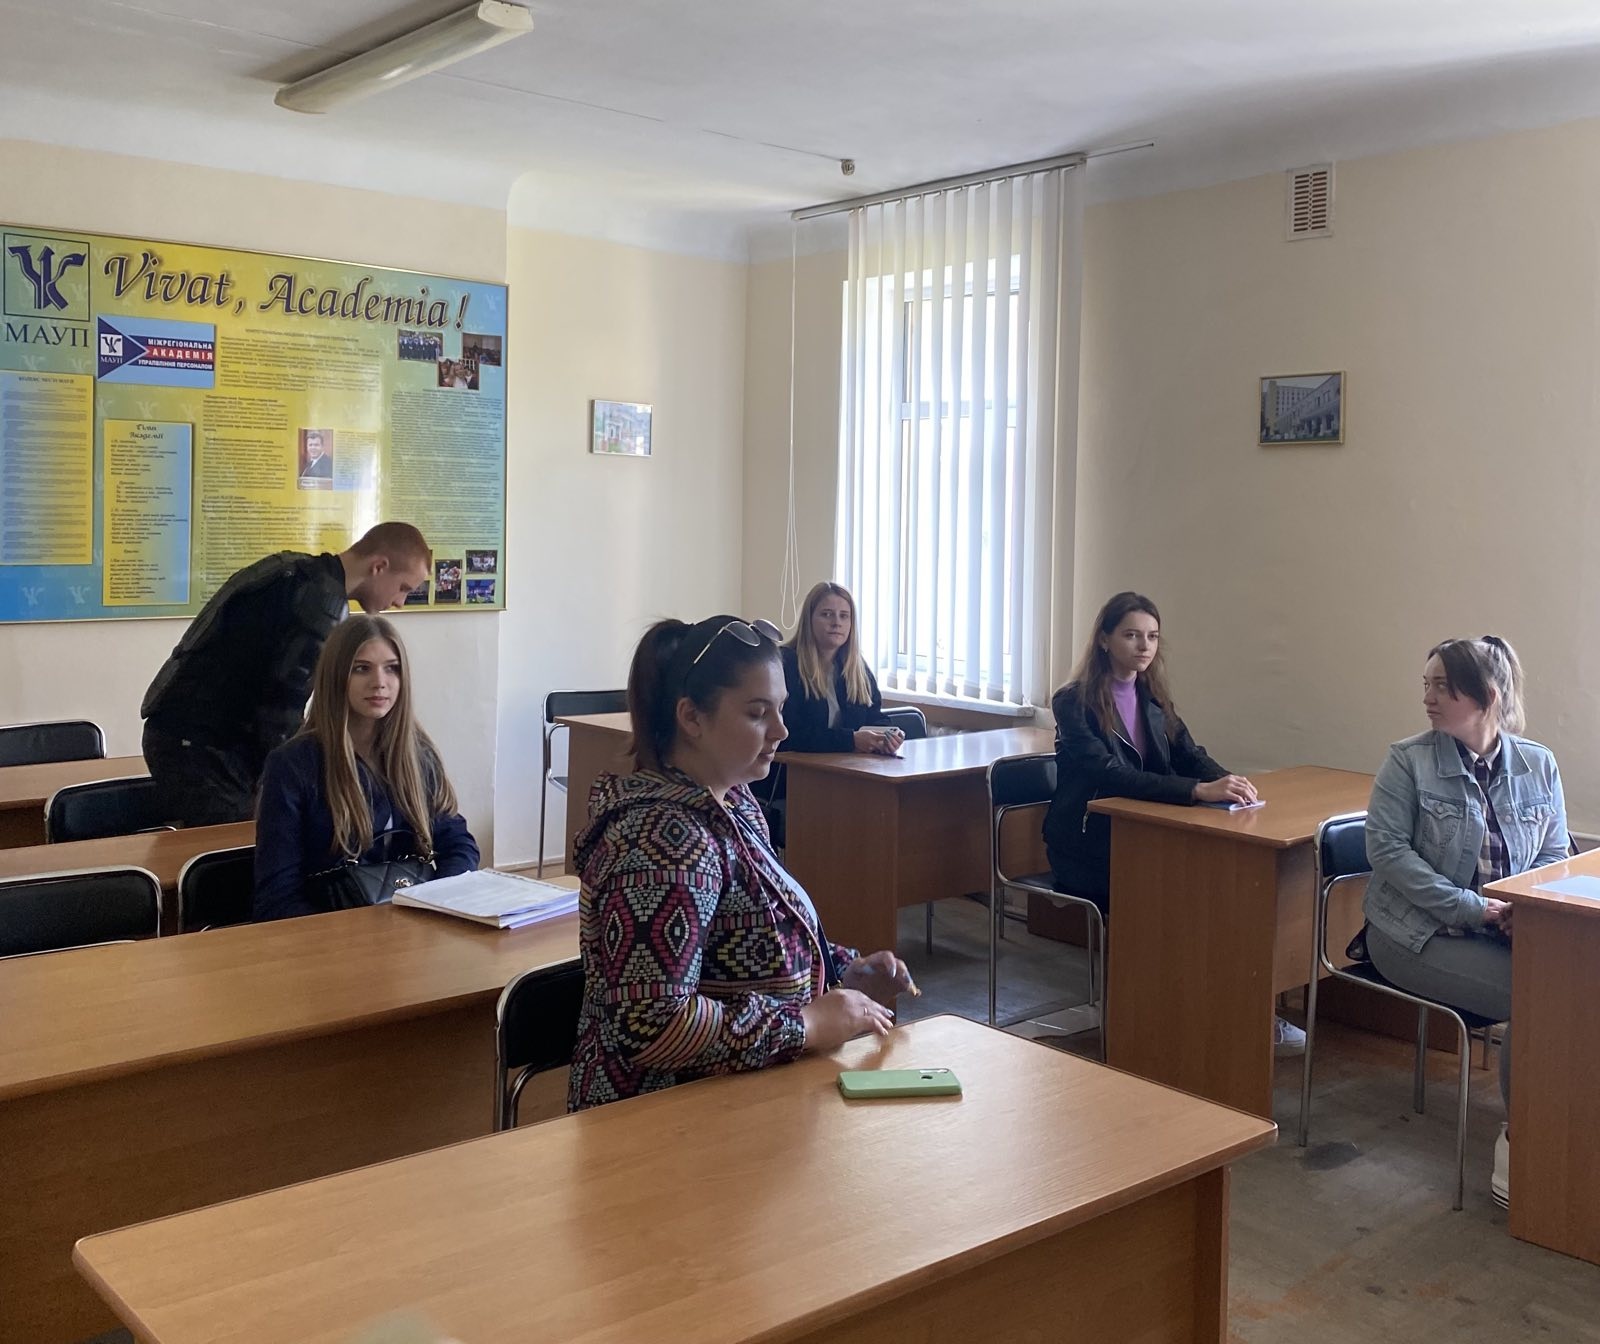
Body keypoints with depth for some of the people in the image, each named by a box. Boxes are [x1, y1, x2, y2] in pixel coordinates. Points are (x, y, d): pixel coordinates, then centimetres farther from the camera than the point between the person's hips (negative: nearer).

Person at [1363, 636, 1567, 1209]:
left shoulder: (1538, 765, 6)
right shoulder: (1408, 762, -5)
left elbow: (1554, 855, 10)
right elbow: (1387, 850, -12)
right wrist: (1472, 908, -19)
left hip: (1509, 928, 4)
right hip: (1419, 933, -4)